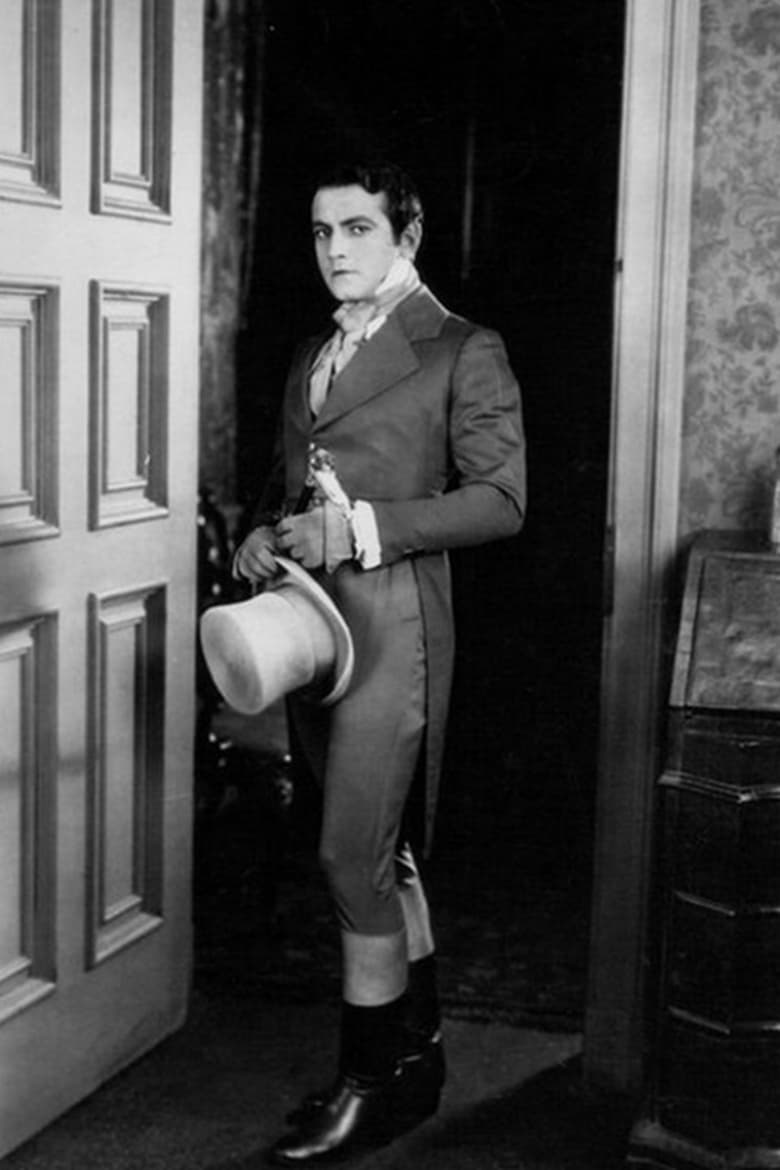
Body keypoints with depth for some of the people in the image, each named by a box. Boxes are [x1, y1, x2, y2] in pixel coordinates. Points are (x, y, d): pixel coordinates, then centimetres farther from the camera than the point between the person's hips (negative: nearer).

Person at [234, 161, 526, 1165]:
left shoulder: (462, 352, -4)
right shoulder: (310, 356, 19)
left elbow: (500, 499, -10)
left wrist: (357, 528, -17)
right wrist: (263, 533, 3)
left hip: (390, 620, -7)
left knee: (354, 854, -9)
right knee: (381, 851, 15)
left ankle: (370, 1080, 6)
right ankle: (416, 1047, 28)